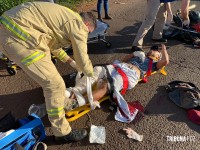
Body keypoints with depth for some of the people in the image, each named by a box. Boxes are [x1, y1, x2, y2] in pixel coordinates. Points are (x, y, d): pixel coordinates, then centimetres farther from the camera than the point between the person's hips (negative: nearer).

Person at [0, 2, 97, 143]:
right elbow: (83, 61, -3)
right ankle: (62, 132, 14)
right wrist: (91, 73, 19)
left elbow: (53, 43, 35)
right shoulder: (79, 26, -5)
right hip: (19, 36, -11)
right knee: (55, 85, -5)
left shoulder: (67, 18, 24)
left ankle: (60, 103, 47)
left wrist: (70, 61, 38)